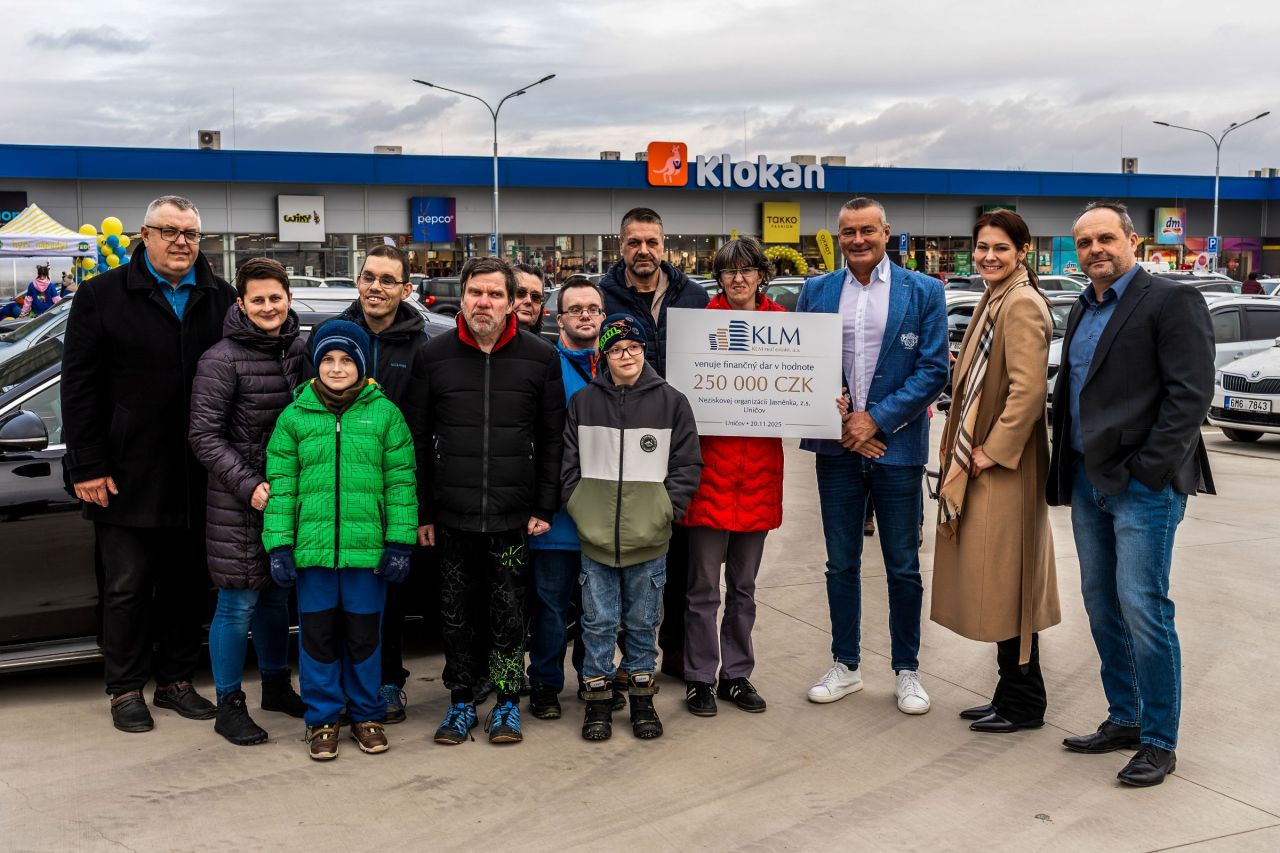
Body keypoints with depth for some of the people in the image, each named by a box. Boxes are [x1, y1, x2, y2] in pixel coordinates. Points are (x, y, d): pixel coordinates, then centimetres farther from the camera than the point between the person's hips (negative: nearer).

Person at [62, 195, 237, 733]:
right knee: (127, 586, 5)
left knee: (188, 584, 12)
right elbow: (78, 386, -3)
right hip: (128, 476, -3)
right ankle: (126, 689, 18)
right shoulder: (103, 296, 0)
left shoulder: (221, 299, 7)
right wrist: (88, 467, -9)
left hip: (197, 480, 3)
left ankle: (176, 680, 26)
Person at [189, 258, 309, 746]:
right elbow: (205, 436, -11)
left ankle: (276, 686, 33)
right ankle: (229, 706, 12)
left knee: (276, 595, 17)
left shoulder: (299, 350, 7)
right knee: (238, 603, 0)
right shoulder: (222, 360, -10)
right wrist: (248, 486, -19)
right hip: (238, 502, -5)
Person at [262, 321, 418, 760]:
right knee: (317, 634, 8)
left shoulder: (385, 413, 2)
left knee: (363, 634, 10)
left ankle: (366, 715, 26)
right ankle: (322, 719, 23)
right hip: (312, 547, 1)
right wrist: (279, 545, -3)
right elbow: (280, 485, 3)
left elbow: (401, 483, 1)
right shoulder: (294, 416, 4)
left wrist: (399, 543, -4)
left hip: (368, 548, -1)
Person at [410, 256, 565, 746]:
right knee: (457, 613, 9)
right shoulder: (434, 357, 3)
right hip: (451, 516, 1)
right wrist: (421, 512, 1)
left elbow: (552, 440, 2)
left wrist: (545, 508, -3)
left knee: (509, 612, 6)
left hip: (514, 516, -1)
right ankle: (461, 702, 24)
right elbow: (418, 440, 5)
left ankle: (507, 702, 21)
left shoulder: (540, 358, 1)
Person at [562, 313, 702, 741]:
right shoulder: (583, 402, 5)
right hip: (595, 537, 1)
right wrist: (580, 510, -1)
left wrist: (666, 510, -5)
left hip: (649, 540, 0)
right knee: (598, 621, 6)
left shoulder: (671, 401, 2)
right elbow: (569, 465, 8)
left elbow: (687, 464, 3)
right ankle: (598, 698, 18)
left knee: (642, 622, 11)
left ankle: (642, 696, 24)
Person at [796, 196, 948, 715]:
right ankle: (846, 667, 25)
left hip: (897, 448, -2)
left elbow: (933, 370, -6)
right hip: (837, 448, 2)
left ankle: (906, 671, 21)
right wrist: (839, 421, -7)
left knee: (903, 568, 7)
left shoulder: (923, 292, 0)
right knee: (841, 564, 11)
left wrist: (875, 419, -13)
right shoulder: (816, 292, 6)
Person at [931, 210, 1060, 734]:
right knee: (995, 584, 14)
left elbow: (1028, 390, -22)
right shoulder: (994, 300, 16)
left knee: (1006, 581, -3)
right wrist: (964, 446, 13)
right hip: (981, 460, 10)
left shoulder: (1021, 304, -15)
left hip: (1004, 465, -10)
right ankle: (1011, 695, 23)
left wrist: (993, 450, -18)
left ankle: (1023, 704, 8)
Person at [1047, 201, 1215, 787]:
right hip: (1089, 480, 8)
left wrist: (1148, 469, -18)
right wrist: (1066, 472, 12)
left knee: (1142, 607, -8)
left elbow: (1191, 393, -14)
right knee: (1101, 604, 12)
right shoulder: (1082, 312, 17)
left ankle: (1159, 741, 3)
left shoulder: (1171, 301, -7)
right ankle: (1124, 719, 25)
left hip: (1143, 483, -8)